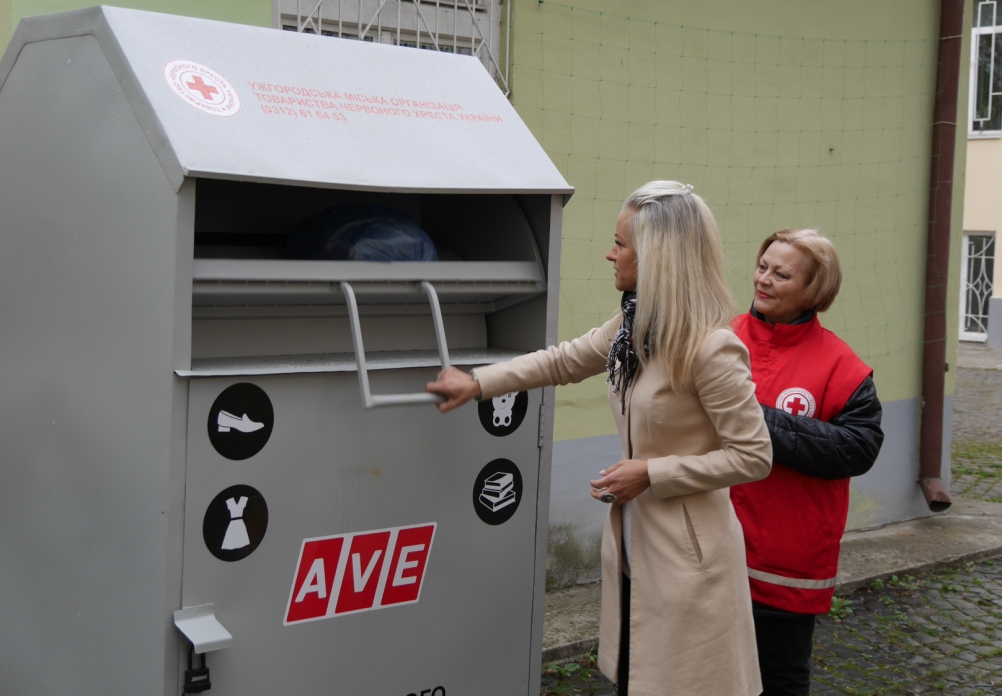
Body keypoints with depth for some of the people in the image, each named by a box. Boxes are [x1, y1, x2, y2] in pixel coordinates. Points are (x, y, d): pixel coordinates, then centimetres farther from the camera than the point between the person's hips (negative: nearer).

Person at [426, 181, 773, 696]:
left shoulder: (711, 348, -21)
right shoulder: (632, 326, 5)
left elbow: (753, 457, -18)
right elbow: (563, 362, 20)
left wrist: (651, 473, -18)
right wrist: (477, 383, 16)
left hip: (687, 552, -8)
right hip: (633, 540, 8)